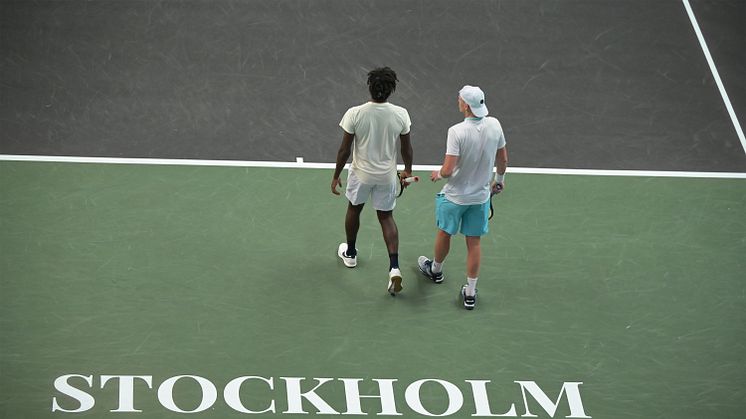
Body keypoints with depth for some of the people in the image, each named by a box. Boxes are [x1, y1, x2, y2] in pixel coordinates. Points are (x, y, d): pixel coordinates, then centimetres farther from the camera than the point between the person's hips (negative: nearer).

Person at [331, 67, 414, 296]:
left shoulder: (354, 114, -22)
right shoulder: (400, 114, -17)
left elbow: (344, 150, -13)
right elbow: (406, 148, -4)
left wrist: (336, 176, 1)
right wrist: (408, 170, 15)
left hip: (361, 174, -1)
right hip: (388, 176, 1)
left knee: (354, 209, 26)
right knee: (386, 217, 15)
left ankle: (350, 253, 46)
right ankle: (394, 267, 0)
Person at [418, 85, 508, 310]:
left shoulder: (457, 131, -28)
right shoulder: (494, 125, -12)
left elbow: (448, 170, -28)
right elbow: (503, 160, 2)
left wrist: (438, 174, -4)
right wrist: (499, 180, 21)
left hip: (455, 196, -4)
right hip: (481, 196, 4)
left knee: (444, 234, 23)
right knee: (474, 242, 13)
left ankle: (436, 270, 48)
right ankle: (470, 293, 19)